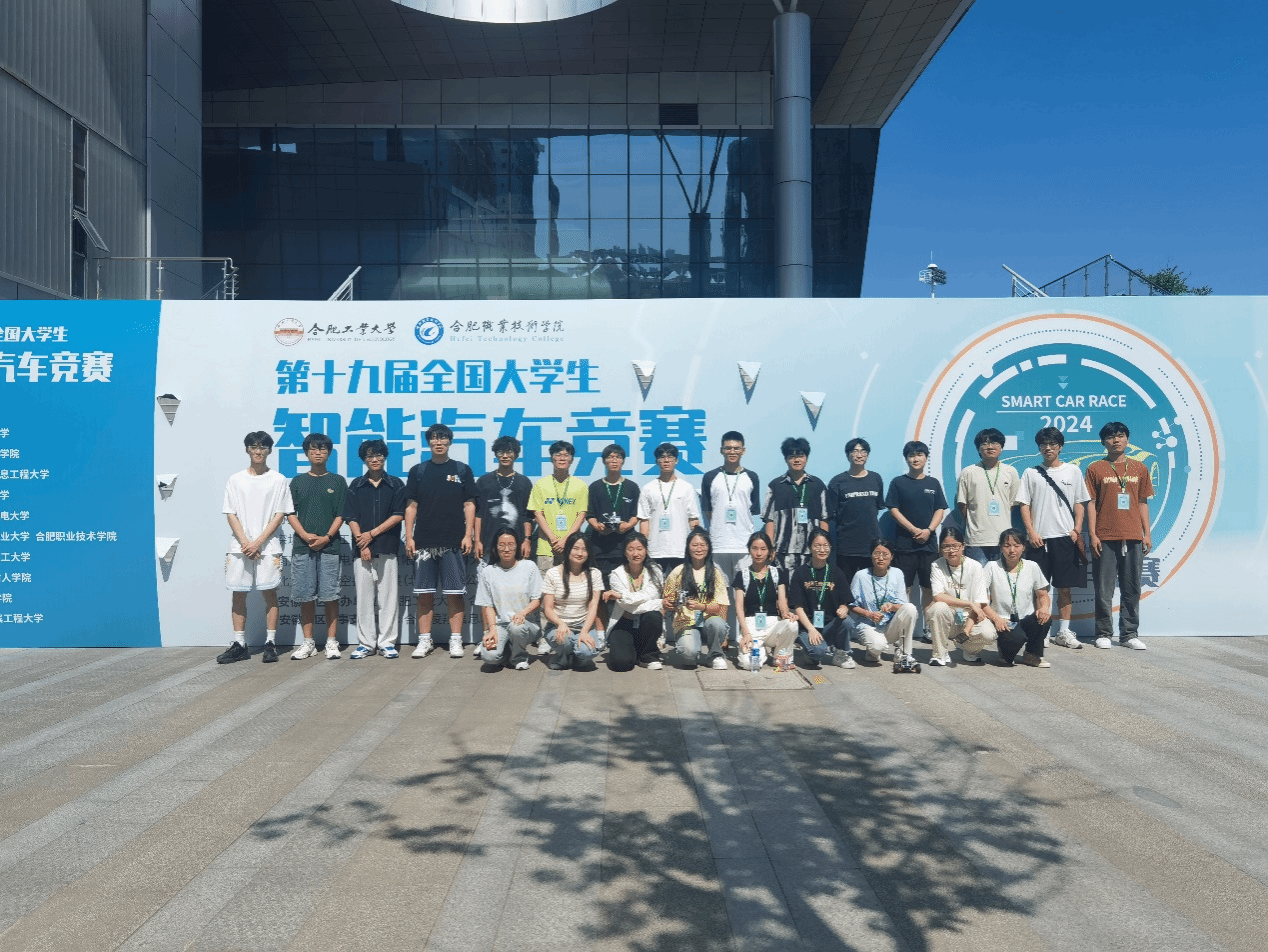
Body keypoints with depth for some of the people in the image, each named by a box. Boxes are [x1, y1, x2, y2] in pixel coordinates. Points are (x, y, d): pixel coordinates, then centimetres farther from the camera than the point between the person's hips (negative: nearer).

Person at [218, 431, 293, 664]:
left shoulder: (278, 480, 3)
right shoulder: (235, 480, 9)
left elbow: (280, 515, -1)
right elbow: (231, 514, 5)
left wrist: (258, 542, -10)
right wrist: (245, 543, -8)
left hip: (268, 546, -2)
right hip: (239, 547, 2)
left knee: (269, 592, 0)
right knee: (238, 594, 3)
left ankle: (270, 643, 6)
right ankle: (239, 644, 10)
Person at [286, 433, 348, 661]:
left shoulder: (337, 481, 8)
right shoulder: (298, 482, 12)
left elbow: (340, 515, 3)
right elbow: (291, 514, 6)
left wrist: (327, 537, -10)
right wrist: (306, 535, -9)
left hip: (329, 546, -1)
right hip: (302, 547, 2)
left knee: (330, 595, -3)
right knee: (305, 596, 3)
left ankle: (331, 642, 4)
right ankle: (308, 642, 10)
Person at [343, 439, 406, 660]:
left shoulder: (396, 484, 7)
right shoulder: (356, 486, 10)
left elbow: (398, 515, -1)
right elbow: (351, 519, 4)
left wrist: (372, 534, -7)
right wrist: (362, 545, -7)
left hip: (388, 549, -1)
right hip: (362, 550, 1)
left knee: (388, 597, 0)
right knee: (364, 598, 3)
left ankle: (387, 642, 6)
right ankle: (366, 643, 9)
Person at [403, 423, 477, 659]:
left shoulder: (462, 470, 6)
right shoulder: (418, 471, 9)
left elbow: (469, 505, 5)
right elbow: (411, 506, 9)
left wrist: (468, 535, -4)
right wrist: (409, 537, 1)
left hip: (454, 542, -1)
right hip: (424, 541, 1)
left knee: (454, 593, 0)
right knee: (424, 593, 3)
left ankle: (456, 640, 7)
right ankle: (424, 641, 10)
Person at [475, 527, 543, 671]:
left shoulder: (529, 566, 5)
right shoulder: (488, 572, 8)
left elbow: (537, 600, 2)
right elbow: (487, 605, 5)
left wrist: (523, 613, -19)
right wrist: (492, 629, -12)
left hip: (523, 622, 0)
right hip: (499, 624, 0)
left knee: (517, 627, -38)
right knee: (489, 656, -28)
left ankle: (519, 657, -3)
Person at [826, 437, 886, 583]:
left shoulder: (876, 479, 9)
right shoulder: (838, 481, -1)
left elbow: (879, 507, 18)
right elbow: (831, 515, 0)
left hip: (872, 543, 3)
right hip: (846, 546, -3)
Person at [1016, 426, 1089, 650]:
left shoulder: (1073, 471, 10)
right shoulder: (1031, 473, 7)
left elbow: (1079, 504, 10)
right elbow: (1024, 505, 4)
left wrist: (1077, 530, -2)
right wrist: (1031, 532, -6)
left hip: (1066, 537, 1)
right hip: (1039, 538, -1)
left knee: (1064, 588, 4)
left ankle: (1063, 632, 10)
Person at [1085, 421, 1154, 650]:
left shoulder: (1139, 469, 12)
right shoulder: (1095, 469, 4)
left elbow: (1143, 503, 14)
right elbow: (1091, 503, 2)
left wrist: (1147, 534, 8)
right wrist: (1092, 534, -5)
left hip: (1133, 537, 3)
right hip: (1105, 538, -2)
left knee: (1132, 589, 5)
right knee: (1104, 589, 1)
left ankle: (1129, 634, 13)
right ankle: (1104, 634, 9)